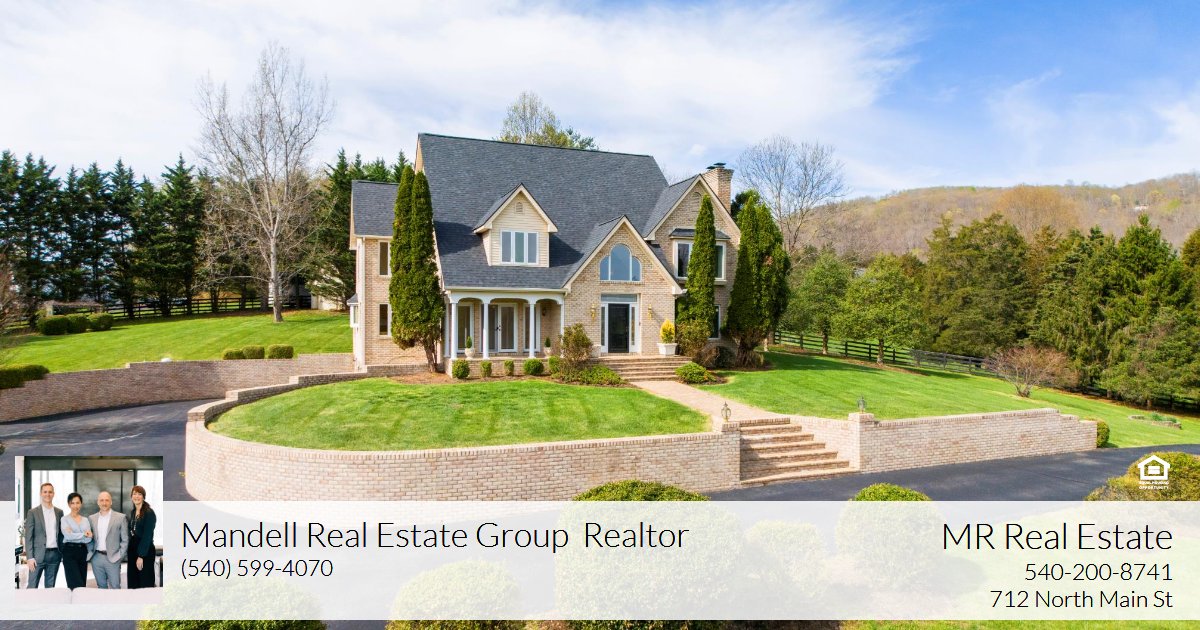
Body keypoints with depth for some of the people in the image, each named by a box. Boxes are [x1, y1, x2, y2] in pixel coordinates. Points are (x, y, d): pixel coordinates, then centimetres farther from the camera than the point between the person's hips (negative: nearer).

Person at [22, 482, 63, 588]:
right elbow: (28, 537, -4)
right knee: (32, 587, -1)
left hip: (55, 554, 3)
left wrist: (63, 554, 7)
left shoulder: (59, 512, 9)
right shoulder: (33, 512, -2)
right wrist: (30, 557, -10)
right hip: (38, 555, -3)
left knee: (50, 587, 9)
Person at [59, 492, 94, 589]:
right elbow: (68, 535, -12)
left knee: (83, 583, 3)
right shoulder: (65, 519, 3)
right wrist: (83, 534, -6)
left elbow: (89, 538, 3)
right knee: (77, 584, -12)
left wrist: (75, 536, -10)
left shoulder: (86, 520, 13)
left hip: (82, 552, 4)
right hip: (69, 552, -4)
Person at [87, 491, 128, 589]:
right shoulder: (91, 518, 8)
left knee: (115, 587, -2)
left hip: (112, 558, -3)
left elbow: (125, 540, 0)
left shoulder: (120, 517, -1)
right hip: (96, 558, 3)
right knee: (101, 587, 10)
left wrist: (119, 556, -7)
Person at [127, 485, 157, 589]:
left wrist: (141, 555, -18)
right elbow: (131, 532, 14)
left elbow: (147, 535, -16)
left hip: (145, 551, -7)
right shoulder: (132, 512, 10)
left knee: (145, 582, 0)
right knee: (133, 581, 11)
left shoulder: (149, 513, -13)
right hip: (132, 549, 7)